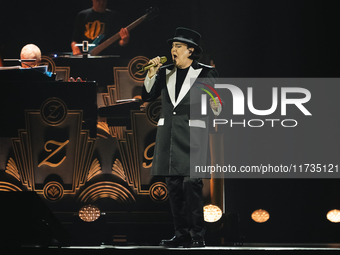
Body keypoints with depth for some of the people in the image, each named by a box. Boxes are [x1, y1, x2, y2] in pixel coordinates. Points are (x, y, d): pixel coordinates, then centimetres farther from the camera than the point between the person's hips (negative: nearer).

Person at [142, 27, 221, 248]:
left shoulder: (206, 73, 1)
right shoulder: (165, 72, 13)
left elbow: (216, 109, 1)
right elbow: (147, 96, 9)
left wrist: (214, 105, -21)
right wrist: (152, 73, -3)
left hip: (192, 133, -5)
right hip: (168, 134, 5)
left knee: (191, 183, -13)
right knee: (173, 184, 4)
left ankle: (198, 235, -9)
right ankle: (182, 234, 9)